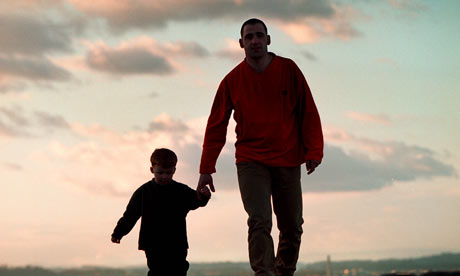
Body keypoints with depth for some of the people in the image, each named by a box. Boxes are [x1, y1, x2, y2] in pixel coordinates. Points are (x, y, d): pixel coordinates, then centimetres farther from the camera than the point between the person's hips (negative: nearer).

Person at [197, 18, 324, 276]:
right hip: (250, 162, -1)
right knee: (259, 221, -17)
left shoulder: (288, 69, 2)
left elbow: (308, 112, 3)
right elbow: (216, 126, 6)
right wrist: (206, 169, 2)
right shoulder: (232, 80, 2)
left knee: (292, 228, 6)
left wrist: (314, 151, -8)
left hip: (288, 161, 1)